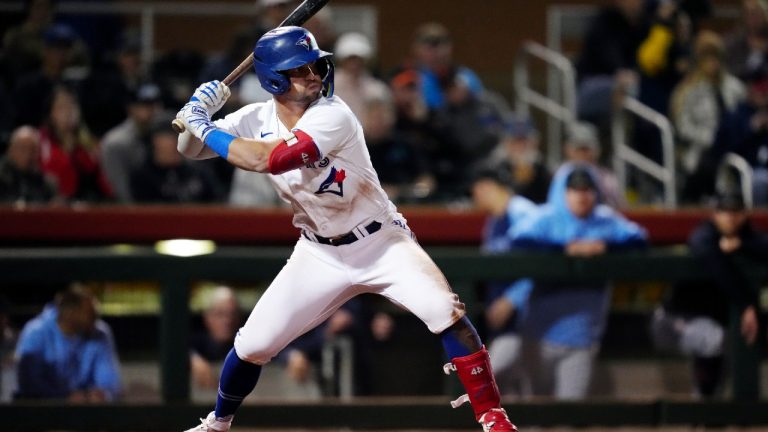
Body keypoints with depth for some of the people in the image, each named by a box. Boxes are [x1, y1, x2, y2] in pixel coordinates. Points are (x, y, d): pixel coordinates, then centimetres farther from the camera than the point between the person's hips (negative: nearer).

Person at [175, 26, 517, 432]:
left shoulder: (333, 116, -25)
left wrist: (205, 126, -29)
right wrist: (196, 116, -20)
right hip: (319, 255, 4)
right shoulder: (256, 120, -7)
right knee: (253, 344, 0)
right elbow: (190, 150, 2)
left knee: (447, 313, -24)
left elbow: (271, 159, -37)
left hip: (381, 243, -4)